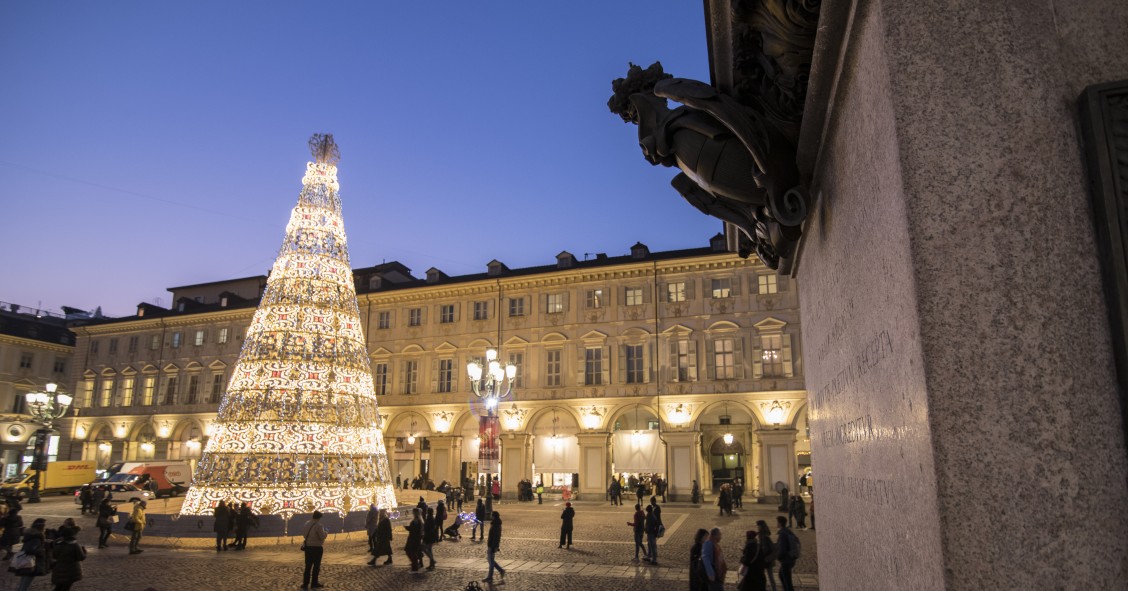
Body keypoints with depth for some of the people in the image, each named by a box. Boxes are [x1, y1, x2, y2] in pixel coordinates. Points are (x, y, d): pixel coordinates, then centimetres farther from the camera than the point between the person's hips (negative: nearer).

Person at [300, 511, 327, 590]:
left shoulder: (306, 524, 2)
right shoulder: (319, 525, -20)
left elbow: (303, 534, 10)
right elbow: (322, 537, -20)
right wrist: (326, 533, 0)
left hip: (307, 547, 6)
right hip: (317, 548, -6)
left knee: (308, 565, 13)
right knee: (316, 566, 7)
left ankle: (305, 583, 14)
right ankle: (314, 583, 13)